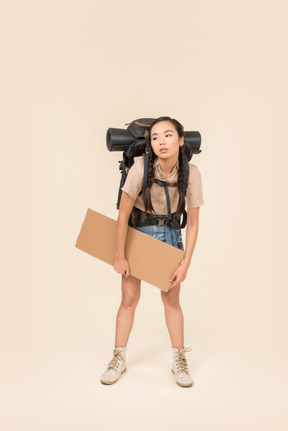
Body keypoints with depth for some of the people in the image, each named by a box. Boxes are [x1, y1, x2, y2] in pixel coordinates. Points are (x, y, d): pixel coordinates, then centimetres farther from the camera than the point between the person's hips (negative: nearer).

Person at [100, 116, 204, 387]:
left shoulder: (191, 173, -15)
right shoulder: (141, 167, -22)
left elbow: (193, 223, -9)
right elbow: (123, 214, -16)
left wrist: (185, 264, -10)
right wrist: (120, 256, -12)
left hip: (169, 234, 1)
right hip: (137, 231, -1)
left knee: (171, 298, 3)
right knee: (129, 298, 4)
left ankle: (179, 360, 20)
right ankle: (119, 359, 21)